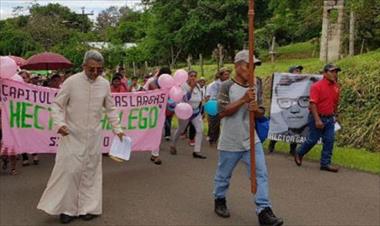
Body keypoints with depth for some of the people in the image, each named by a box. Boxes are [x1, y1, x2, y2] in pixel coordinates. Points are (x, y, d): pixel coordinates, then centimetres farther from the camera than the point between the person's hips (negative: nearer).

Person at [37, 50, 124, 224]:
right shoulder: (72, 82, -12)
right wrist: (60, 123, -21)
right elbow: (57, 105, -5)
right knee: (69, 170, -3)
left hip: (94, 137, 3)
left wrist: (117, 129, 8)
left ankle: (87, 207, 22)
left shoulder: (105, 84, -2)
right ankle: (67, 208, 13)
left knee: (91, 171, 9)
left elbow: (110, 109, 11)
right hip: (72, 135, -3)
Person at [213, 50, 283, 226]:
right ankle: (219, 201, 37)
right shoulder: (227, 86, -11)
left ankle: (263, 211, -1)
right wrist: (243, 100, -24)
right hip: (230, 142, -4)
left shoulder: (255, 87, 6)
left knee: (261, 174, -4)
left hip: (251, 140, 4)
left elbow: (261, 113, 10)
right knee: (223, 175, 13)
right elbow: (222, 112, -19)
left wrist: (256, 109, -15)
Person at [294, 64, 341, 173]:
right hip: (317, 118, -6)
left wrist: (335, 115, 21)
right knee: (312, 140, 3)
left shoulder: (336, 86, 6)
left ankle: (325, 163, 9)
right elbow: (313, 104, -20)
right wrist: (317, 120, -24)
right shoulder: (317, 86, -15)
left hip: (330, 118, 6)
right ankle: (299, 154, 26)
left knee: (329, 141, 2)